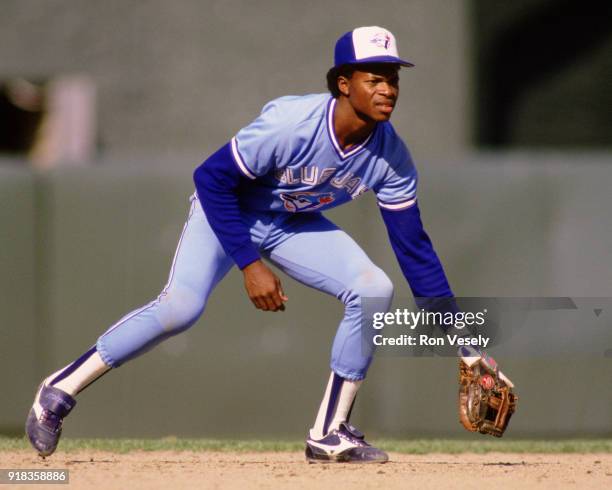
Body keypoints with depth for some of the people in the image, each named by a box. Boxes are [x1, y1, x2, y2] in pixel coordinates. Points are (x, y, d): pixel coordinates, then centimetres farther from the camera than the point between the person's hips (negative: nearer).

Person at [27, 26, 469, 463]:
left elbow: (414, 246, -11)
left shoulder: (391, 156, -19)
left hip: (296, 225, 5)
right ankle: (60, 392, -11)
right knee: (180, 307, -27)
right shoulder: (290, 124, -34)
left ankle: (329, 433, -3)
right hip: (229, 212, -5)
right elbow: (211, 179, -26)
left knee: (374, 290, -16)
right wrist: (250, 264, -28)